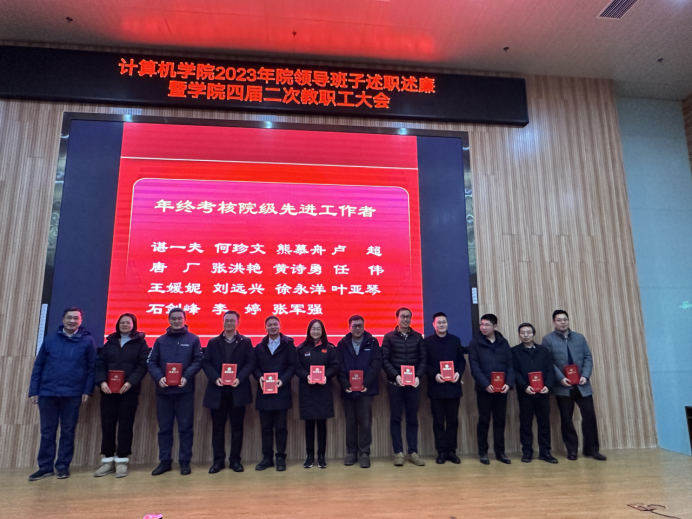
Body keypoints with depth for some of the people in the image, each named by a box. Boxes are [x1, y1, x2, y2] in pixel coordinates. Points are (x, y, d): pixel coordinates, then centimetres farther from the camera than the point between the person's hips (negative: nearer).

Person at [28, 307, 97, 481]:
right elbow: (38, 366, 7)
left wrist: (87, 390, -8)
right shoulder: (50, 339, 6)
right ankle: (45, 467, 21)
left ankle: (63, 465, 18)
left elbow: (91, 368, -1)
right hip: (47, 393, 2)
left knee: (68, 431, 7)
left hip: (73, 394, -2)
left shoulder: (87, 340, -1)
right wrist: (33, 391, 2)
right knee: (47, 431, 9)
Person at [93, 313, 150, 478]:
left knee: (125, 425, 0)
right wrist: (101, 381, -9)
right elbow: (100, 364, 8)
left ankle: (122, 460, 8)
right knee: (107, 424, 4)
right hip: (108, 390, 3)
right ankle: (107, 460, 13)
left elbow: (142, 365, -4)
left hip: (129, 390, -3)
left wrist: (130, 382, -17)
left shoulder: (140, 343, 5)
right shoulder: (110, 342, 15)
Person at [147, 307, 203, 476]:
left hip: (185, 390, -2)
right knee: (164, 427, 10)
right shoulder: (160, 340, 10)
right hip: (163, 390, 2)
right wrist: (159, 378, -13)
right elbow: (151, 362, 5)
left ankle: (185, 461, 14)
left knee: (185, 427, 4)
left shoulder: (193, 339, 4)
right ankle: (164, 461, 21)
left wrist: (186, 377, -17)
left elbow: (198, 361, -2)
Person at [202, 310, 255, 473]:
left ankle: (235, 459, 15)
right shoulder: (213, 342, 12)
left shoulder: (246, 342, 7)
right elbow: (206, 363, 3)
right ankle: (218, 460, 16)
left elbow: (250, 363, -2)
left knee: (237, 426, 5)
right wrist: (215, 378, -14)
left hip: (237, 390, -1)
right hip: (217, 390, 1)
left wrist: (239, 378, -17)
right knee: (217, 427, 6)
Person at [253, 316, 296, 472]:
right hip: (264, 392, 3)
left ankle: (281, 458, 13)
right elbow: (255, 367, 9)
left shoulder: (288, 344, 2)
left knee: (281, 427, 3)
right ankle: (267, 457, 19)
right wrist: (259, 377, -12)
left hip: (281, 392, -3)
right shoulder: (260, 347, 13)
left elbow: (292, 366, -3)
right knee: (266, 427, 9)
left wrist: (282, 380, -17)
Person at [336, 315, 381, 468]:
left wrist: (366, 384, -15)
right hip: (348, 390, 2)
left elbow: (376, 364, -5)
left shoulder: (372, 342, 2)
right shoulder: (342, 344, 5)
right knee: (350, 422, 10)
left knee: (365, 422, -1)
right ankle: (351, 452, 20)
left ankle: (364, 453, 10)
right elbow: (339, 367, -1)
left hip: (366, 389, -1)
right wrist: (345, 385, -14)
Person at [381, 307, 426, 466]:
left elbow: (422, 359, 5)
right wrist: (396, 376, -14)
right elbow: (385, 360, -3)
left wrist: (418, 376, -9)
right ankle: (398, 453, 10)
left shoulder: (417, 337, 8)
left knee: (412, 418, 6)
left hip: (413, 384, 2)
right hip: (395, 383, -1)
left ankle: (413, 452, 14)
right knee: (395, 418, 2)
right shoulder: (389, 337, 3)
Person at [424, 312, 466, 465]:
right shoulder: (427, 341, 3)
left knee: (453, 420, 6)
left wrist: (458, 373, -7)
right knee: (438, 420, 3)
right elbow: (424, 363, -1)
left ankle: (451, 450, 16)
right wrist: (434, 375, -14)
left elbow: (462, 360, 10)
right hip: (436, 387, -2)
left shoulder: (455, 340, 11)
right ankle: (441, 452, 12)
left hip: (453, 386, 2)